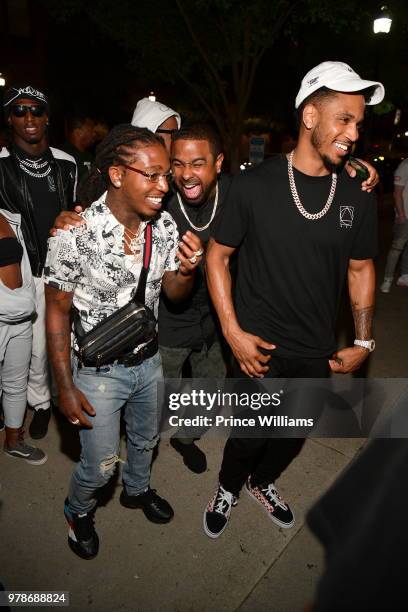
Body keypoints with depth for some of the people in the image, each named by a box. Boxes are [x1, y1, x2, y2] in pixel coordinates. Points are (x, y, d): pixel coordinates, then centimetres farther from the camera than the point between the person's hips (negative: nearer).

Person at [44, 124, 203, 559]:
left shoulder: (165, 227, -10)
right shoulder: (75, 233, -25)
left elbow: (174, 293, 0)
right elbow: (57, 312, -15)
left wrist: (188, 270, -23)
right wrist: (65, 388, -12)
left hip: (148, 361, 5)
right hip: (97, 372, -5)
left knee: (145, 439, 27)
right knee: (100, 465, 11)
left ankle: (137, 489, 60)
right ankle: (78, 510, 47)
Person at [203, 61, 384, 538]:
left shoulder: (357, 196, -3)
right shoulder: (254, 185, -12)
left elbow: (361, 268, 7)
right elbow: (217, 254, -7)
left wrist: (363, 341, 3)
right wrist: (233, 332, -13)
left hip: (317, 353, 4)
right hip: (258, 346, -3)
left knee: (293, 436, 21)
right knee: (250, 435, 9)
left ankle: (261, 482, 54)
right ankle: (228, 489, 44)